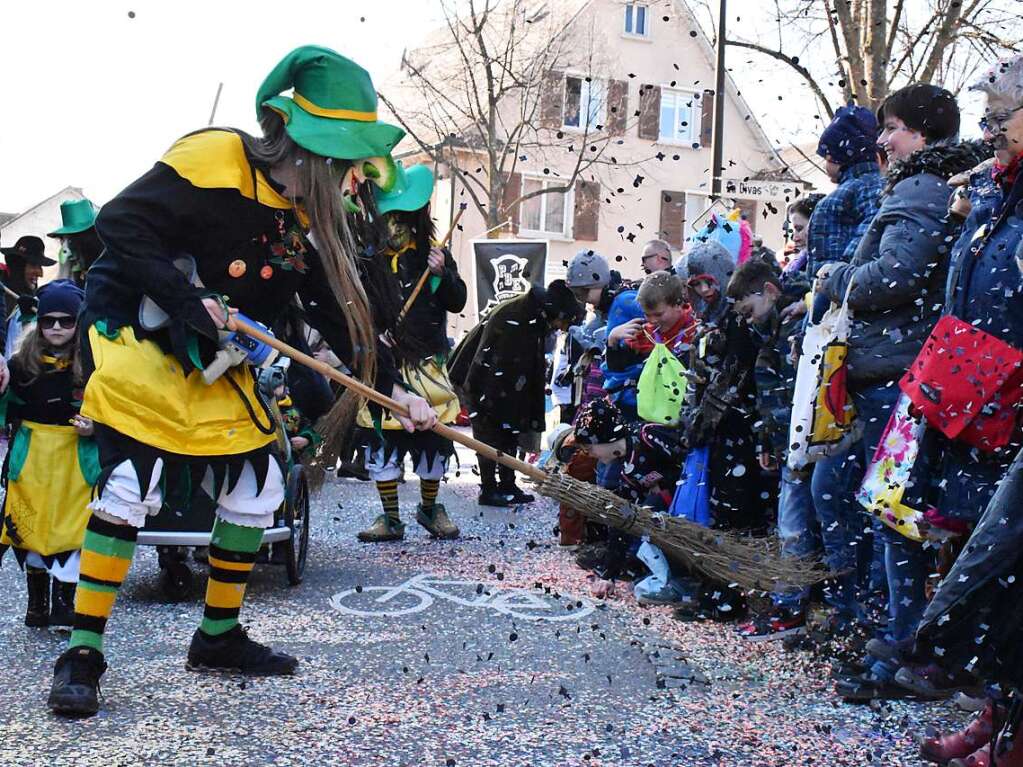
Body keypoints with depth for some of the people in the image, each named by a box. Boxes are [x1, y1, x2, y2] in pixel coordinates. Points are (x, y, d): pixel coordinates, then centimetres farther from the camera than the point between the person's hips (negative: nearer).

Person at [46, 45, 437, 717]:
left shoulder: (318, 211, 1)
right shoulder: (214, 159, -20)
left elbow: (342, 308, 4)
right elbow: (120, 224, -22)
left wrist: (392, 387, -3)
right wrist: (188, 300, -28)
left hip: (215, 367, 8)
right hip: (138, 337, -7)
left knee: (258, 486, 5)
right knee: (131, 484, -16)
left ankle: (219, 636, 21)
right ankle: (83, 652, -3)